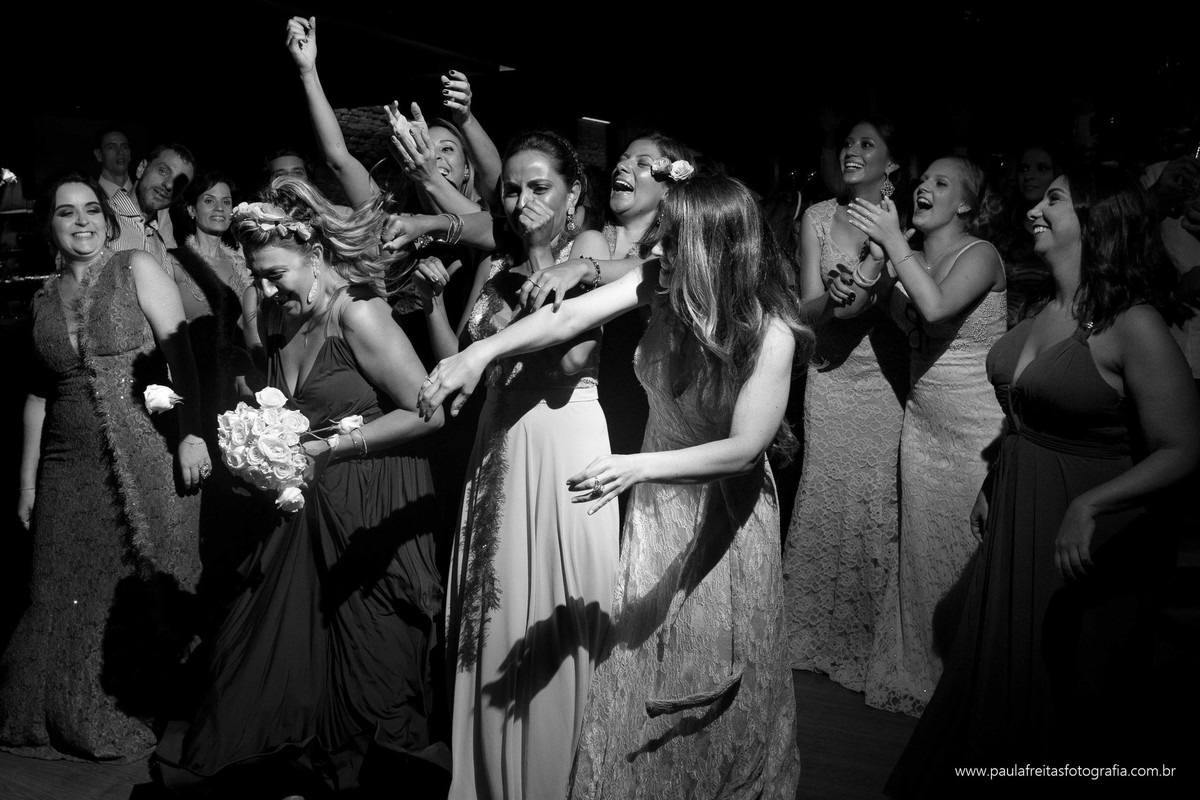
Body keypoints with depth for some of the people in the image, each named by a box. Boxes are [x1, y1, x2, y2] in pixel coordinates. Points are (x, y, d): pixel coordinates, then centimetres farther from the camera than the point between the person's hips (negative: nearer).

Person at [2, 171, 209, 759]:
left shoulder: (137, 269, 0)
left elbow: (180, 353, -7)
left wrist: (191, 432, -18)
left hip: (147, 459, -4)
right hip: (70, 468, 4)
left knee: (147, 592, 2)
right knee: (70, 599, 7)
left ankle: (152, 710, 19)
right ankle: (77, 723, 24)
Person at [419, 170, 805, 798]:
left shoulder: (771, 332, -27)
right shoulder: (659, 282, -15)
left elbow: (745, 447, -27)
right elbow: (573, 316, -21)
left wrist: (635, 467, -36)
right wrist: (481, 352, -33)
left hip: (725, 509, -4)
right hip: (655, 506, 4)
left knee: (715, 671, 14)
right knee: (637, 665, 13)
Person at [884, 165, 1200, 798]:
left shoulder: (1133, 325, -19)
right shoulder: (1043, 311, 3)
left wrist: (1090, 505, -33)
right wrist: (993, 482, 17)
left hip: (1092, 536, -7)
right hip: (1015, 517, 7)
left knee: (1069, 687, 11)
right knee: (998, 669, 20)